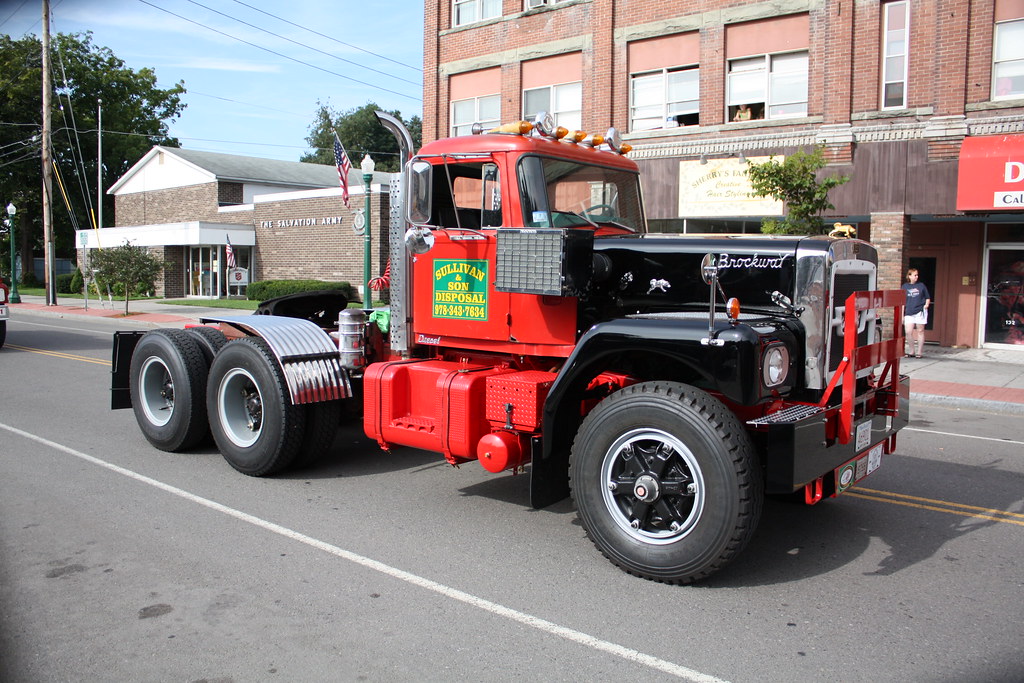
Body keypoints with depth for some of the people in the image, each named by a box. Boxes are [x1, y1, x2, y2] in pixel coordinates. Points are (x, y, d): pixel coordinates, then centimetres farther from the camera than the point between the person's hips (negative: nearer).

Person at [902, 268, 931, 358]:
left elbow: (928, 297, 14)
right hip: (909, 313, 1)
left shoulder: (921, 285, 6)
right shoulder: (905, 286, 8)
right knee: (908, 332, -6)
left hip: (920, 311, -1)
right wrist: (902, 315, 5)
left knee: (920, 331, 3)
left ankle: (919, 352, 10)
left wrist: (927, 304, -7)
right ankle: (911, 352, 9)